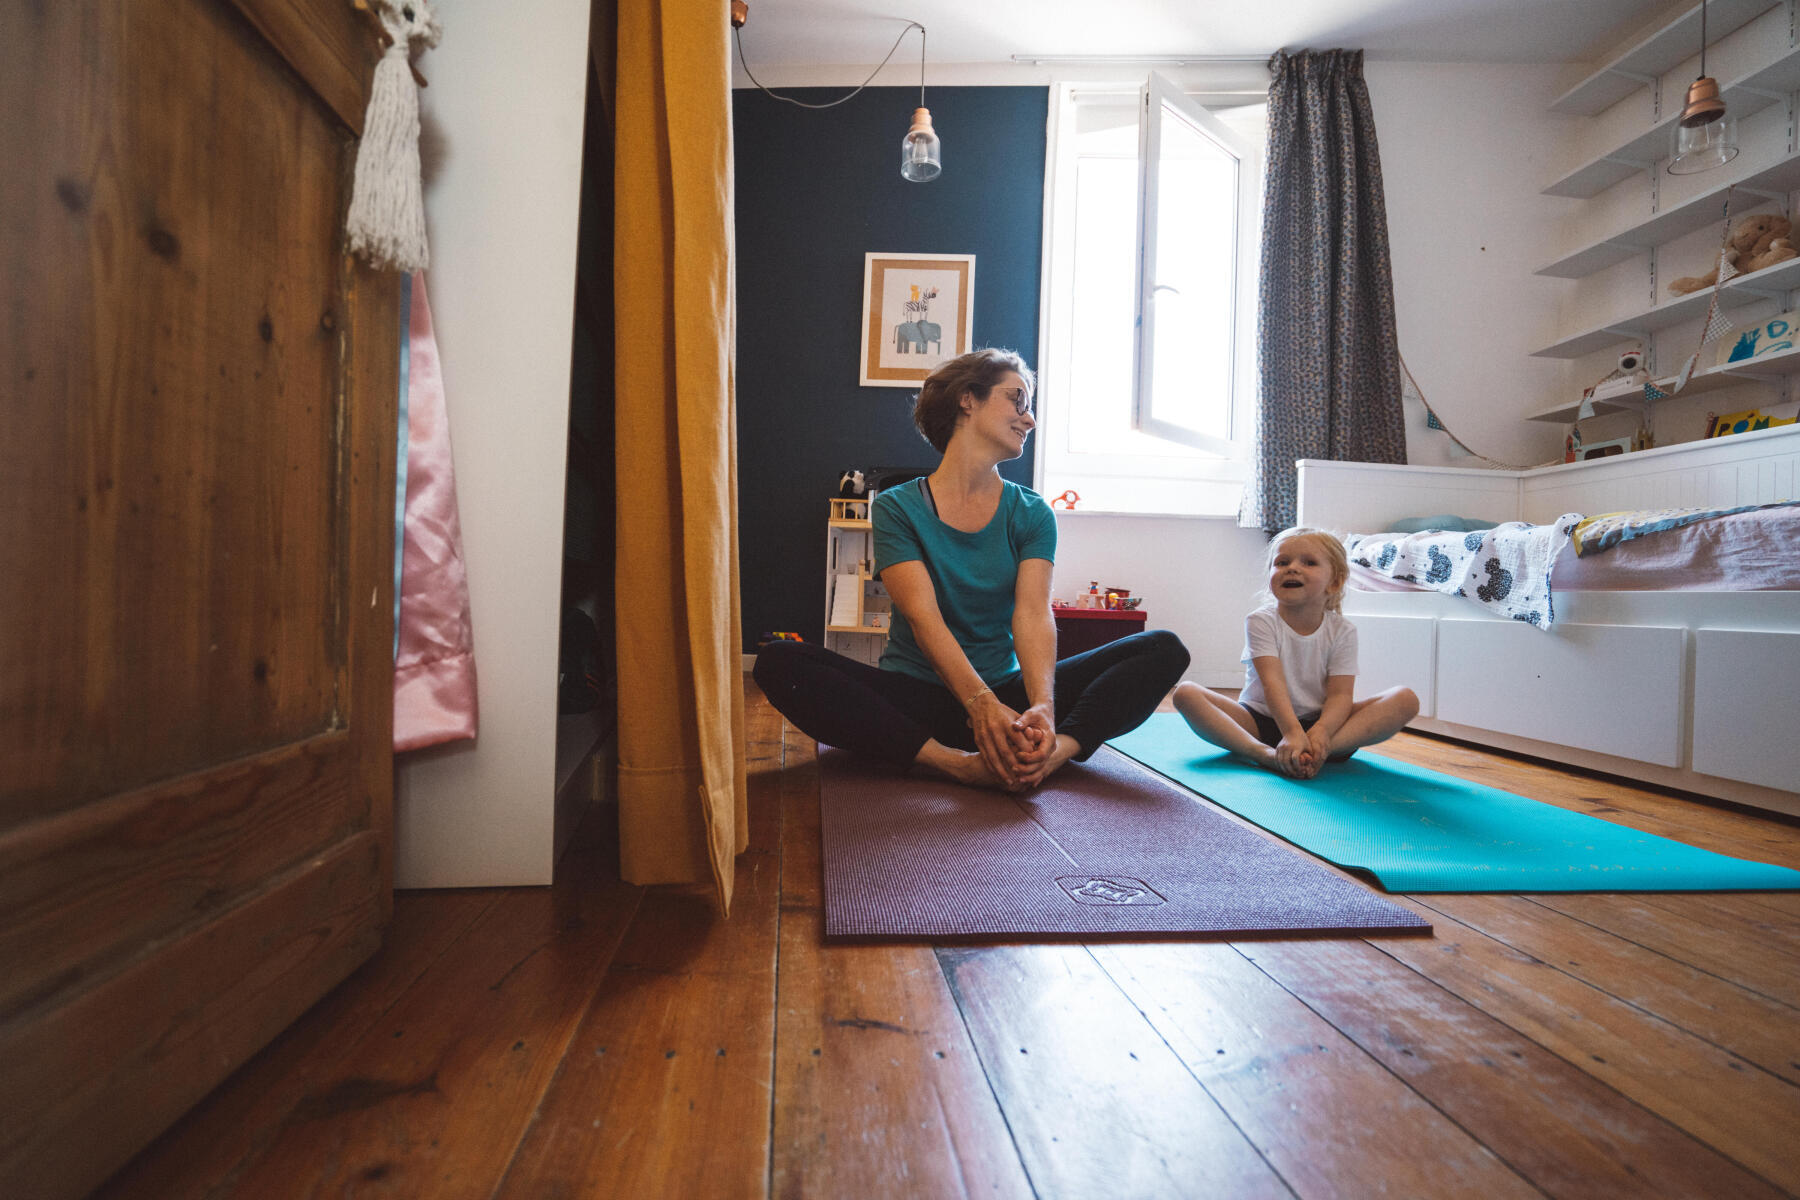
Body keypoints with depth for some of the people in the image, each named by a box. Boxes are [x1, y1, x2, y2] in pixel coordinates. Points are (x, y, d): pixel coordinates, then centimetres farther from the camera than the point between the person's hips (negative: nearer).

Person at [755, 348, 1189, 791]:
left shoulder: (1032, 514, 7)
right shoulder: (896, 508, -1)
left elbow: (1033, 613, -11)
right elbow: (923, 616, -16)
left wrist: (1043, 707, -31)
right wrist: (981, 704, -34)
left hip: (1008, 693, 3)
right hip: (917, 698, -2)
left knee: (1164, 650, -13)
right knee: (778, 663, -28)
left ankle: (1053, 752, -38)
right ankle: (961, 765, -38)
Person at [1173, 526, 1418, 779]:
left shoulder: (1342, 630, -2)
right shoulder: (1260, 622, -8)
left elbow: (1340, 694, -12)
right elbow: (1272, 682, -21)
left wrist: (1320, 732, -34)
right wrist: (1293, 732, -37)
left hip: (1318, 721, 2)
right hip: (1262, 719, -1)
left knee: (1406, 699, -18)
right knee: (1186, 694, -25)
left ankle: (1323, 749, -37)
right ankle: (1266, 754, -41)